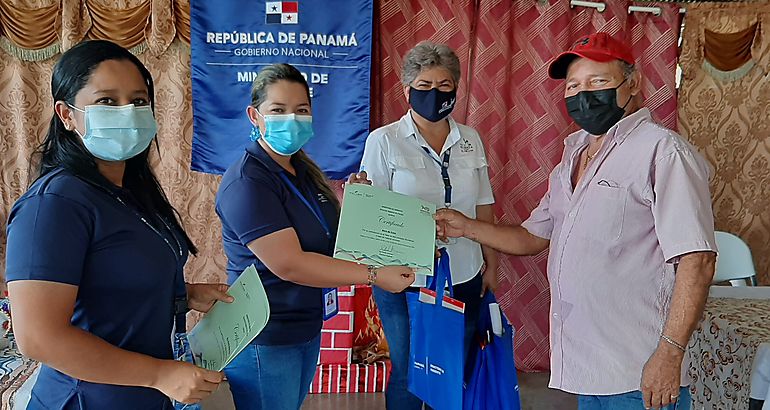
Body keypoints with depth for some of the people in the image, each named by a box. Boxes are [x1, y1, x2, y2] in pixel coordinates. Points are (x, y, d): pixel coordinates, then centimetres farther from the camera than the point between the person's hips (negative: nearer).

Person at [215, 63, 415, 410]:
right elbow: (288, 264, -28)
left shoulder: (303, 169, 6)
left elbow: (327, 233, 16)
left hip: (307, 327, 8)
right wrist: (375, 275, -25)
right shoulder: (246, 182, -21)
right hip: (264, 342, -8)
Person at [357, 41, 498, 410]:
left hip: (464, 278, 4)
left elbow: (482, 209, 10)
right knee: (408, 372, 10)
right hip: (404, 280, -3)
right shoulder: (384, 141, -6)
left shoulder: (470, 139, 6)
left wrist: (491, 265, 10)